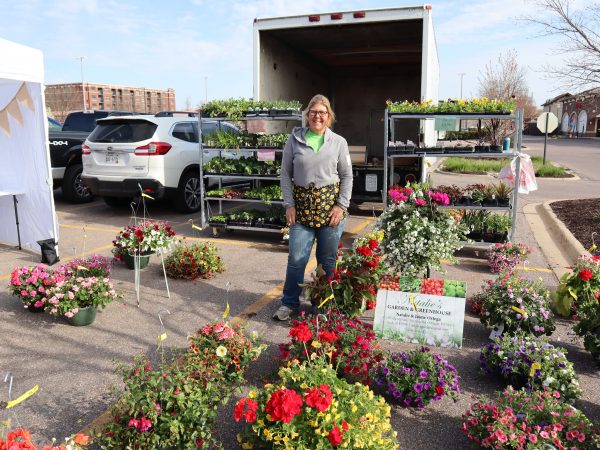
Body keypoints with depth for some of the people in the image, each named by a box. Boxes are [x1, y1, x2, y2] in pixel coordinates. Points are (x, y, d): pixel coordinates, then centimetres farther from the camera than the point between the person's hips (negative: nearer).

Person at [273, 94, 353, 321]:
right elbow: (286, 174, 5)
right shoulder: (295, 139, 3)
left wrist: (341, 205, -4)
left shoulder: (339, 142, 4)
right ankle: (289, 303, 17)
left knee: (328, 259, 8)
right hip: (302, 204, 0)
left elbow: (347, 177, 5)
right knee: (296, 258, 0)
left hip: (330, 204, 0)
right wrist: (289, 204, -2)